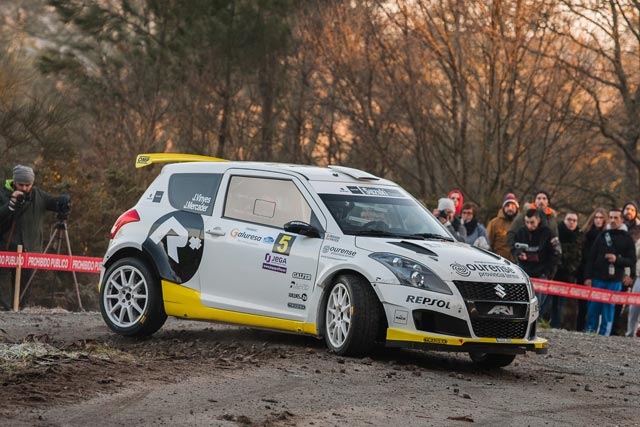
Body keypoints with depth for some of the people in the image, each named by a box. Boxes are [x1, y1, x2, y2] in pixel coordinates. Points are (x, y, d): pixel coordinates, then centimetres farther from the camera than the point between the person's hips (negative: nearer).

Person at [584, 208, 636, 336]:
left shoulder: (627, 239, 5)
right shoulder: (602, 235, 9)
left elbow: (632, 261, 1)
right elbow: (591, 257, 7)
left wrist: (617, 259, -17)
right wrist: (588, 277, -1)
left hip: (614, 281, -1)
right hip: (597, 279, 1)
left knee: (608, 310, -1)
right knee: (593, 308, 1)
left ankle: (604, 335, 3)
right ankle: (589, 333, 9)